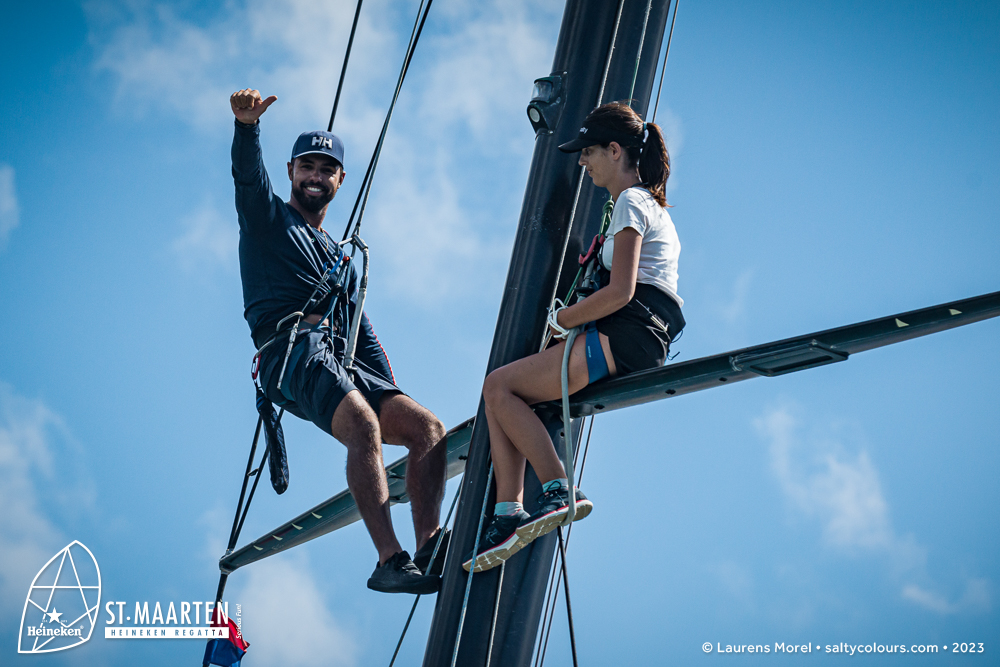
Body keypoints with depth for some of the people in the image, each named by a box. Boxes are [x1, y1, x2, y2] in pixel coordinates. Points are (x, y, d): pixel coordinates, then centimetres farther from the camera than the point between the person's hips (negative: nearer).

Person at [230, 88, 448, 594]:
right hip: (291, 350, -7)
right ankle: (389, 560, -38)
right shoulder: (268, 219, 17)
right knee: (364, 427, -32)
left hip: (343, 365, 7)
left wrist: (391, 394, 14)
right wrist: (247, 126, -27)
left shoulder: (341, 257, 34)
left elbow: (364, 336, 28)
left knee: (428, 427, -11)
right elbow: (248, 175, -6)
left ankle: (428, 551, -20)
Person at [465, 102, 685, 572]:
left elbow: (620, 292, -17)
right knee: (500, 392, 3)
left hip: (627, 338, -10)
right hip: (634, 340, 10)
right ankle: (508, 516, -7)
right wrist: (570, 321, 18)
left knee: (499, 386, -12)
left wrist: (559, 320, -5)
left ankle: (557, 492, -15)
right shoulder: (647, 202, 26)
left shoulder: (631, 202, -6)